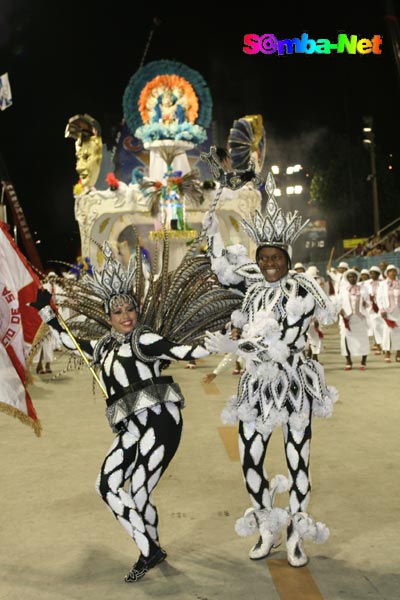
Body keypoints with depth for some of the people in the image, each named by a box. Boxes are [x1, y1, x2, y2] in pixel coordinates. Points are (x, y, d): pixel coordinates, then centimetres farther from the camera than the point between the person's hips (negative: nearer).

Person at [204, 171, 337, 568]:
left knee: (297, 459, 5)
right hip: (256, 384, 5)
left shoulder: (299, 291, -12)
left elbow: (285, 346, -20)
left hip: (293, 384, -5)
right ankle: (266, 530, 26)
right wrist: (214, 233, 12)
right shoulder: (254, 285, 4)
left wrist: (234, 345, -22)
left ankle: (295, 535, 22)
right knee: (250, 460, 6)